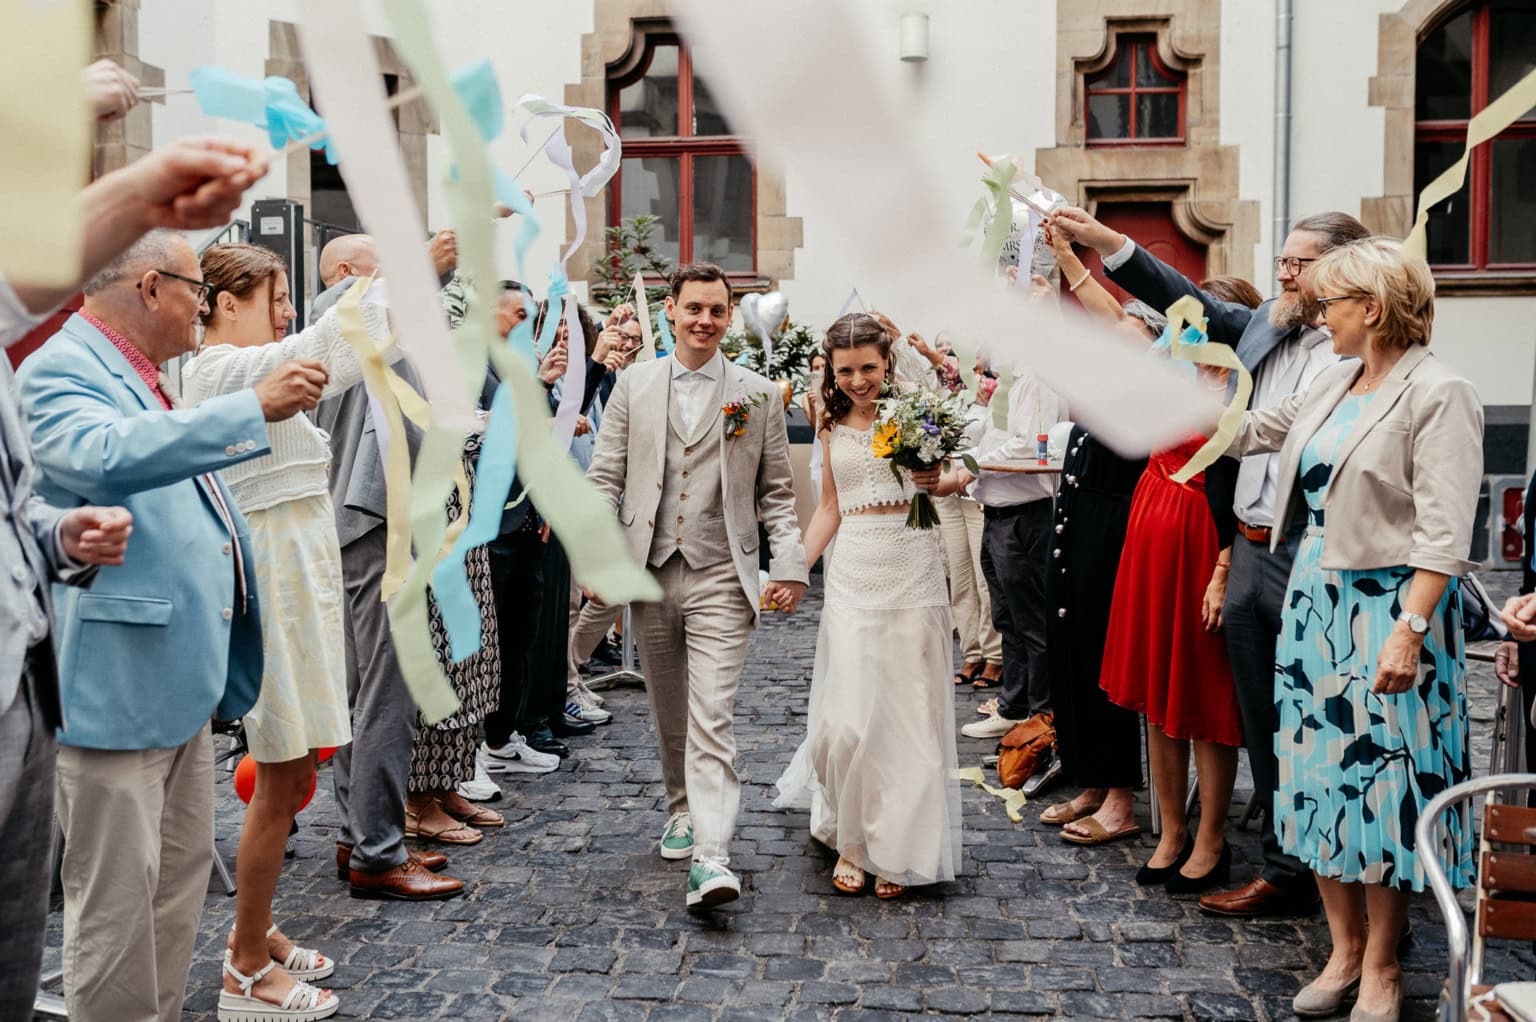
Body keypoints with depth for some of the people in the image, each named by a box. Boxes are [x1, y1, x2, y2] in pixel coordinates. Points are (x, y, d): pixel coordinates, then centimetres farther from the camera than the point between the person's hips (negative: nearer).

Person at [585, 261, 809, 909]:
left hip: (722, 581, -2)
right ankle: (683, 811, 38)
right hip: (649, 575, 3)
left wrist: (790, 564, -4)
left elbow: (776, 492, 7)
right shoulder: (633, 386, 7)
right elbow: (604, 479, 6)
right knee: (669, 715, 16)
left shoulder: (758, 394, 4)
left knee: (711, 720, -11)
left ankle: (711, 859, -14)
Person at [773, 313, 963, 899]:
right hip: (854, 575, 2)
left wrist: (937, 482, -18)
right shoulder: (832, 425, 10)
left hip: (913, 572, -2)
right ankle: (851, 839, 16)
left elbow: (958, 476, 4)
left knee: (910, 714, 3)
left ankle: (897, 847, 18)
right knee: (847, 718, -4)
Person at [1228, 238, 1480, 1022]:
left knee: (1382, 784, 1)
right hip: (1316, 603, 7)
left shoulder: (1438, 394, -12)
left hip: (1388, 608, -7)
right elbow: (1249, 433, 23)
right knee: (1319, 774, 10)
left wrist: (1409, 630, -24)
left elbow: (1444, 534, -17)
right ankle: (1344, 949, 25)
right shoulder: (1333, 383, 10)